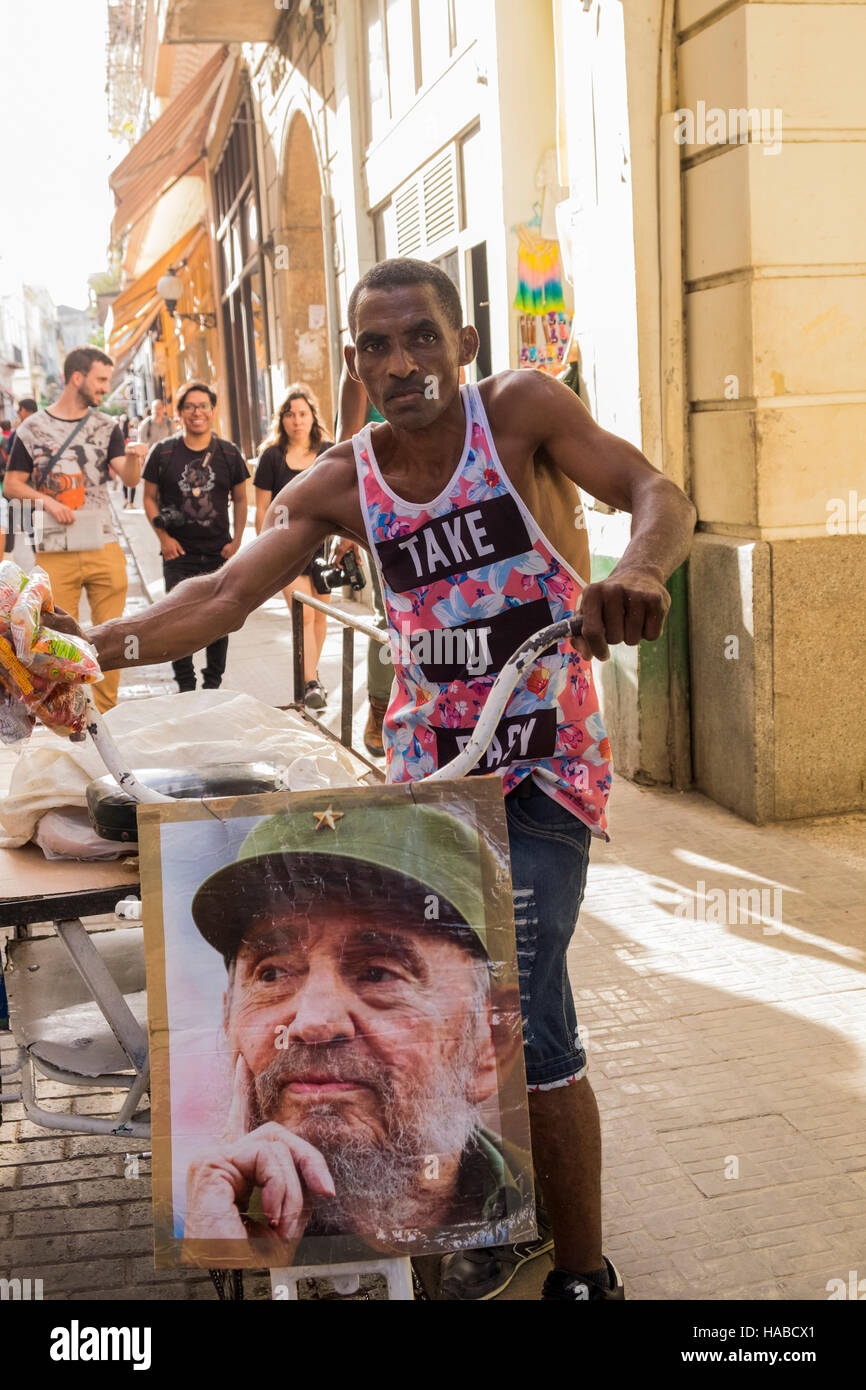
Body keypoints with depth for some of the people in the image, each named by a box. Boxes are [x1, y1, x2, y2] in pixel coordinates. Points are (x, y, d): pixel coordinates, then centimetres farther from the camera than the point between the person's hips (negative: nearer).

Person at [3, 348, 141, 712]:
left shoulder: (107, 427, 9)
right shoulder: (33, 428, 3)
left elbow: (130, 480, -3)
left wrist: (132, 458, -25)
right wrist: (47, 500, -12)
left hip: (104, 549, 2)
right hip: (54, 553, -2)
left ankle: (105, 716, 17)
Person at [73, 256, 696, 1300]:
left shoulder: (522, 410, -8)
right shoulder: (340, 484, 2)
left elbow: (658, 494, -18)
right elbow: (226, 595, -4)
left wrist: (637, 569, -42)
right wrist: (92, 648, -17)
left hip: (543, 764, -4)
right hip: (428, 765, 5)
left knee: (526, 1025, -13)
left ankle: (584, 1272, 7)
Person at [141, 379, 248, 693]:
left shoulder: (229, 454, 3)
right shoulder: (163, 452, -1)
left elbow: (240, 500, 11)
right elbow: (149, 498, 5)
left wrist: (237, 541, 1)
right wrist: (164, 537, -6)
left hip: (219, 553, 2)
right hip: (178, 553, -1)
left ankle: (213, 683, 22)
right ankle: (186, 686, 8)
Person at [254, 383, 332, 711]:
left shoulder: (328, 453, 5)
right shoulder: (272, 456, -1)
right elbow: (262, 508, 2)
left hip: (322, 542, 3)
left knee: (319, 613, 9)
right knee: (302, 614, -13)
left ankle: (312, 675, 26)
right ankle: (310, 684, -12)